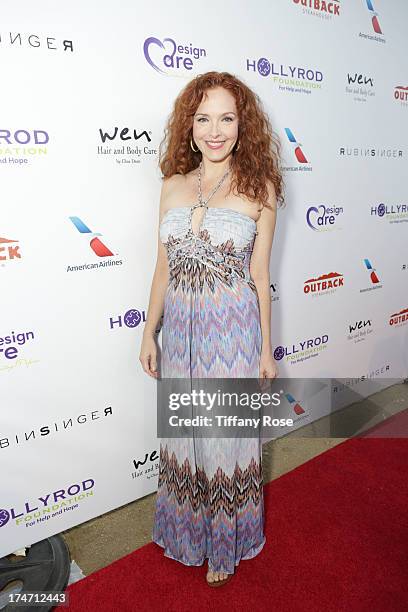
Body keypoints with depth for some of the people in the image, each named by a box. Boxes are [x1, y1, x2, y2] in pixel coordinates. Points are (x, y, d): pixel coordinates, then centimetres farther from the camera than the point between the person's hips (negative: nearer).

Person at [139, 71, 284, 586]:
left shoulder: (258, 188, -5)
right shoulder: (173, 185, 5)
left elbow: (259, 274, -3)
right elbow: (163, 268, 8)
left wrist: (266, 349, 0)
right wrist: (149, 333, 8)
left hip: (232, 331, -3)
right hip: (180, 330, 4)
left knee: (227, 435, 11)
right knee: (182, 431, 18)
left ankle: (225, 544, 40)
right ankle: (186, 531, 46)